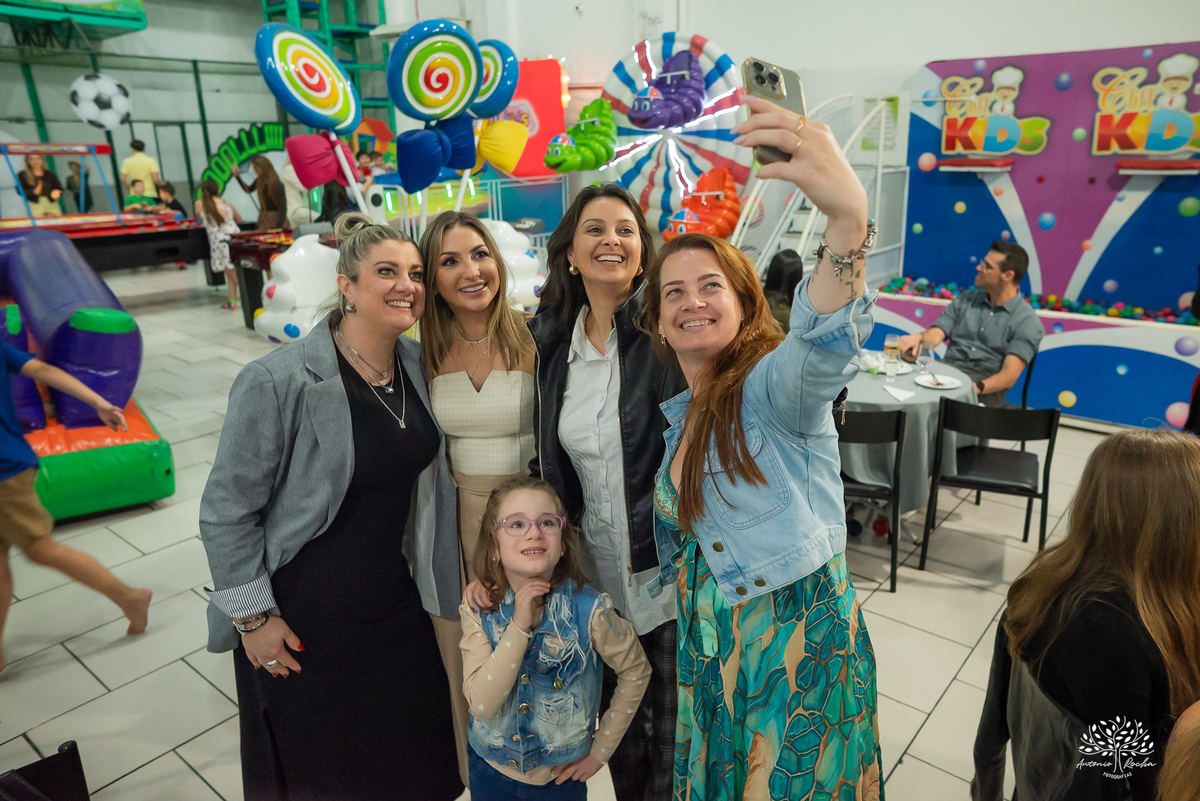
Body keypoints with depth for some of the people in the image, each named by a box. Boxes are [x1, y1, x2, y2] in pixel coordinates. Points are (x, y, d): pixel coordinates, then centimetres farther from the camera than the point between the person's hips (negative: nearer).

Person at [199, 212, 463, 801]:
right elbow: (225, 513, -16)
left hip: (397, 608, 5)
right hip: (302, 625, -5)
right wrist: (253, 617, -12)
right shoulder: (278, 382, -23)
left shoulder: (417, 365, -4)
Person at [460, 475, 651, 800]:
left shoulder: (588, 610, -21)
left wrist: (600, 749, -5)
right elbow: (482, 705, -24)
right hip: (491, 772, 1)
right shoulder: (478, 611, -16)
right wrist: (519, 626, -32)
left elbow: (635, 672, -7)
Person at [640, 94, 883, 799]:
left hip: (798, 645, -7)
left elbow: (823, 349, -44)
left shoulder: (769, 385, -18)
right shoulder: (682, 414, 6)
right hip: (712, 648, 7)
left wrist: (848, 218, -59)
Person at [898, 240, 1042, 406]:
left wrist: (976, 387, -29)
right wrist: (918, 338, -17)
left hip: (988, 385, -4)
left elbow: (1009, 375, -10)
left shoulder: (1027, 322, 1)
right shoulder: (966, 299, 18)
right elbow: (934, 336, 7)